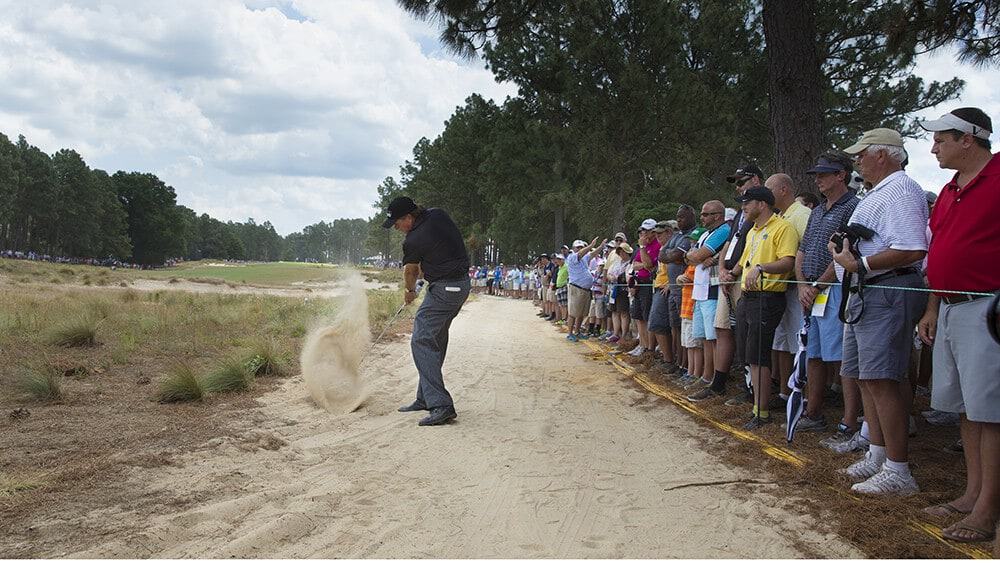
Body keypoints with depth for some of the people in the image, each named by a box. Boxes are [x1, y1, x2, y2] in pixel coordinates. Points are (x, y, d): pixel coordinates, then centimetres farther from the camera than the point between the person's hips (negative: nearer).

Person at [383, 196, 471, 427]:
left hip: (444, 290, -10)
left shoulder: (414, 241, -16)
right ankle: (426, 398, 22)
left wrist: (410, 291, 23)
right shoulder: (438, 214, 4)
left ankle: (441, 405, -20)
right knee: (435, 341, 15)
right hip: (462, 284, 10)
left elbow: (409, 271, 4)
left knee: (421, 342, -12)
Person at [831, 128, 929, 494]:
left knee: (882, 379, -12)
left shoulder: (900, 190, -12)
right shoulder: (877, 193, 22)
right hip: (866, 295, 11)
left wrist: (858, 265, -22)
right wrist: (845, 250, 10)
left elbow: (911, 250, -24)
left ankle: (897, 472, -6)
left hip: (888, 294, -11)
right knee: (866, 377, 14)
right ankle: (877, 456, 25)